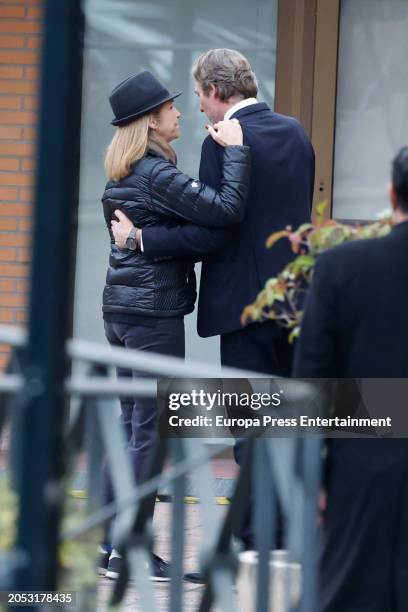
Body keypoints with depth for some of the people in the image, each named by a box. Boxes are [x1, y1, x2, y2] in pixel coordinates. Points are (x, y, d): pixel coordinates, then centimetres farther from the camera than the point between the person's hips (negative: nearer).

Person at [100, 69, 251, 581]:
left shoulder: (120, 175, 12)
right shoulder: (158, 174, -16)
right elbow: (226, 209, -25)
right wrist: (235, 151, -18)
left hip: (121, 307, 9)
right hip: (155, 311, -9)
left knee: (130, 424, 14)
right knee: (151, 431, -4)